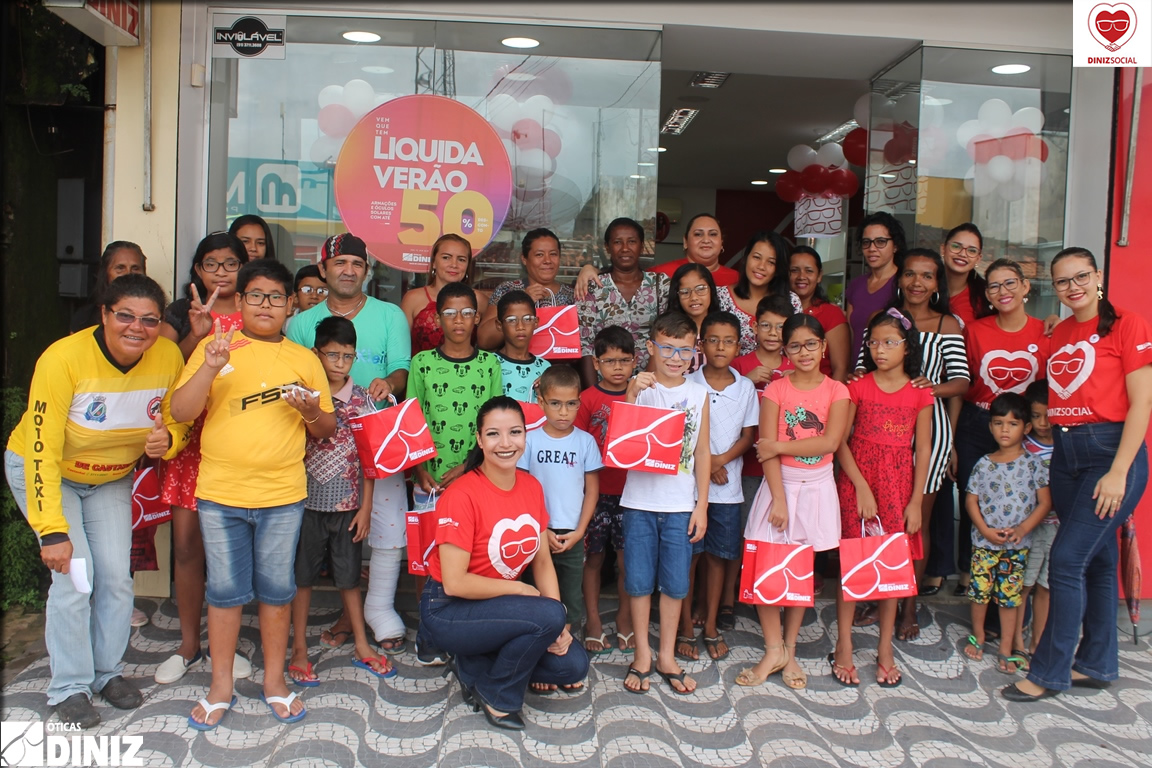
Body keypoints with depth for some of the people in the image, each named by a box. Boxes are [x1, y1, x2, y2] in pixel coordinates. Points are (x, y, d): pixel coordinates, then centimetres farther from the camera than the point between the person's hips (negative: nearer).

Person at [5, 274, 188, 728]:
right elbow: (42, 451, -28)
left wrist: (168, 440, -27)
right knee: (72, 574, -12)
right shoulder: (63, 359, -31)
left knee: (116, 577, 2)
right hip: (43, 472, -4)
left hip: (111, 479, 4)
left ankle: (109, 672, 23)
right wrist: (52, 530, -31)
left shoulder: (169, 358, -19)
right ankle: (69, 688, 5)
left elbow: (177, 422, -2)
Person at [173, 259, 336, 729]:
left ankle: (274, 682, 24)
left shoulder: (304, 359, 7)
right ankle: (221, 687, 23)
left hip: (283, 495, 1)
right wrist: (210, 368, -19)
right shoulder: (215, 348, 4)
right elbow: (180, 412, -5)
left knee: (276, 590, 8)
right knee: (225, 591, 7)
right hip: (220, 494, -1)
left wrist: (311, 412, -12)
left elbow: (327, 430, 10)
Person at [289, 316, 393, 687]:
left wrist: (366, 506, 0)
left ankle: (362, 647, 24)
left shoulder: (361, 398, 0)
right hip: (309, 501, -1)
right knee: (303, 576, 9)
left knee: (349, 576, 12)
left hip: (349, 503, 1)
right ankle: (299, 650, 22)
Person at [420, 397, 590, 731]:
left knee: (573, 665, -4)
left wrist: (558, 627, -10)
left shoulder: (532, 486, -1)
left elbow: (543, 562, 2)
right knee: (548, 615, -27)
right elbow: (454, 583, -23)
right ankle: (497, 697, -2)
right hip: (449, 610, -7)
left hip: (500, 604, 7)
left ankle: (472, 667, 12)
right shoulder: (461, 496, -22)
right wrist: (521, 589, -16)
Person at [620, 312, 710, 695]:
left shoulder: (699, 394, 4)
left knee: (675, 583, 9)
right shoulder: (640, 389, -3)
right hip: (640, 502, -1)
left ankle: (667, 657, 25)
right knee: (639, 581, 7)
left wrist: (702, 505, 3)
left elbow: (702, 452, 6)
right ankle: (642, 655, 23)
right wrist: (632, 393, -26)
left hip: (681, 505, 2)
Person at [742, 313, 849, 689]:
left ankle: (789, 649, 20)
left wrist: (780, 446, -14)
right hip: (779, 484, 0)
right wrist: (778, 498, -15)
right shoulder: (776, 390, -1)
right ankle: (774, 650, 8)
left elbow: (830, 442, -13)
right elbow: (767, 449, -8)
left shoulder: (836, 391, 1)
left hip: (817, 487, 1)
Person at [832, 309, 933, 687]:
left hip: (899, 485, 1)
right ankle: (843, 647, 9)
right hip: (857, 480, -1)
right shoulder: (858, 388, 0)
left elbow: (923, 450, 4)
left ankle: (885, 650, 17)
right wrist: (862, 486, -11)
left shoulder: (920, 395, 3)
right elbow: (840, 441, -3)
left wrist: (916, 501, -1)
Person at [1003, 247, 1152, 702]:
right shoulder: (1060, 334, 13)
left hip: (1111, 451, -6)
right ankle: (1096, 665, 25)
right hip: (1065, 454, 6)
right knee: (1096, 561, 14)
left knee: (1067, 559, -9)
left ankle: (1049, 672, 2)